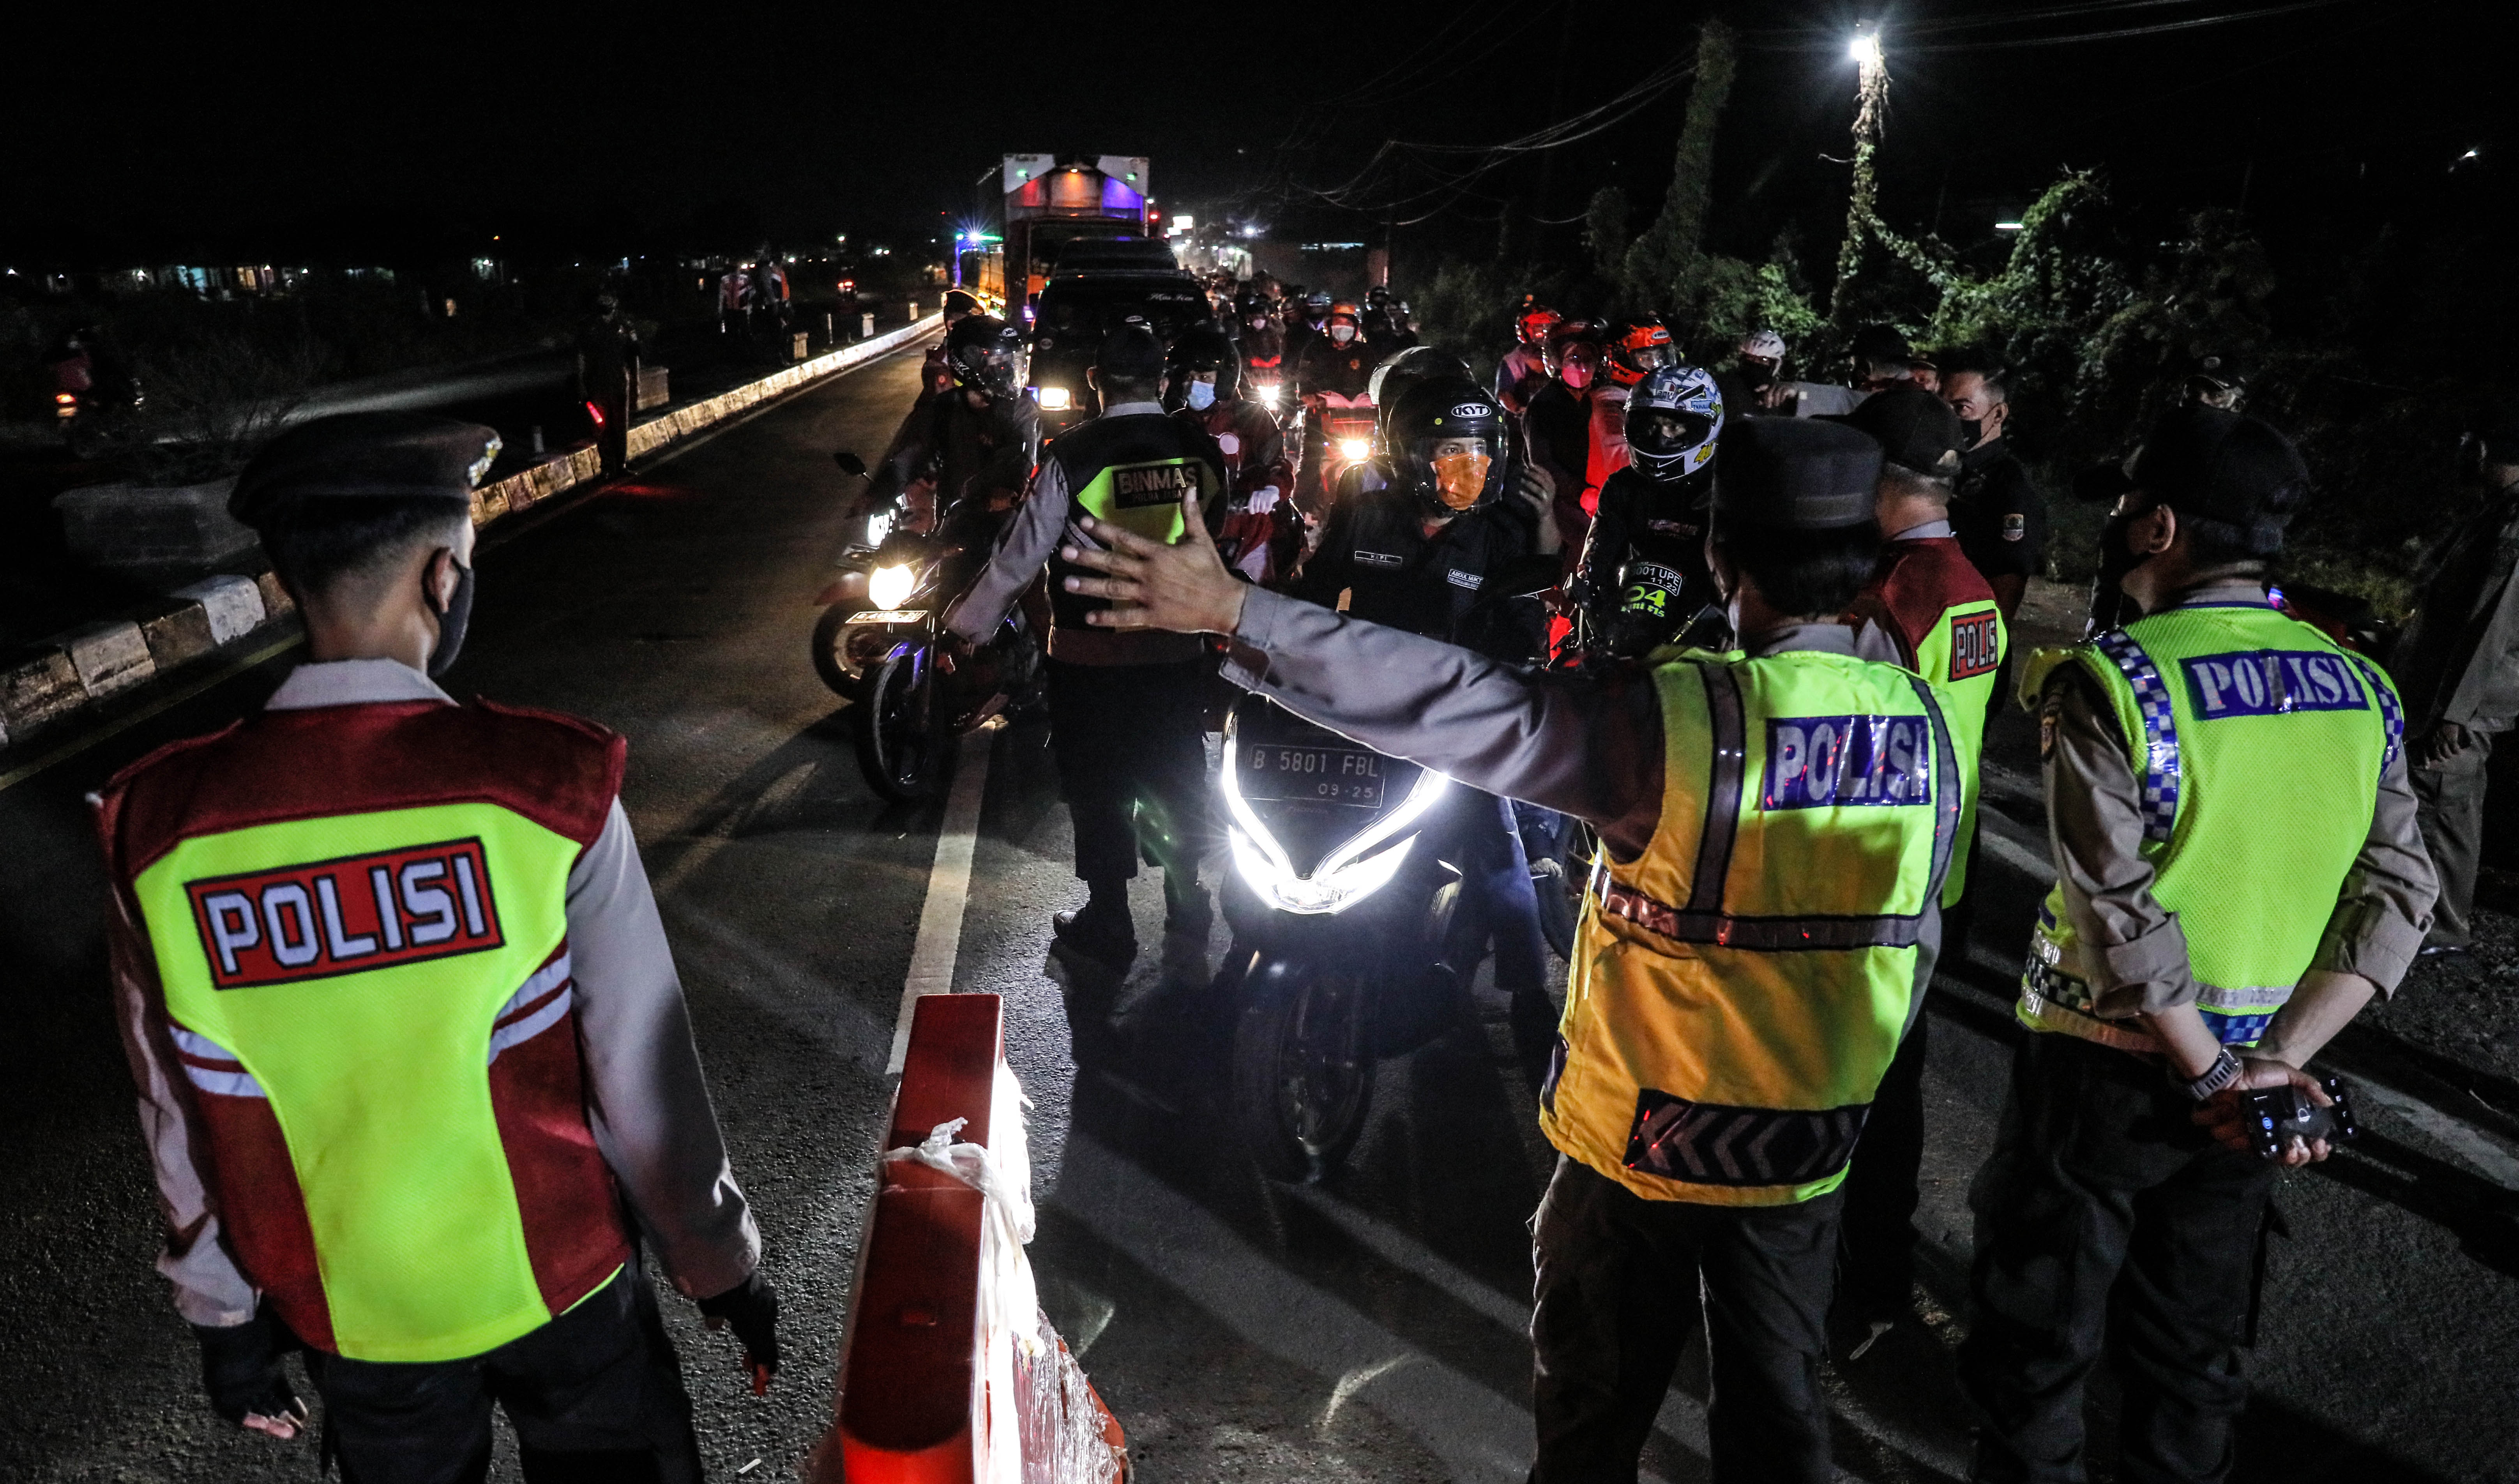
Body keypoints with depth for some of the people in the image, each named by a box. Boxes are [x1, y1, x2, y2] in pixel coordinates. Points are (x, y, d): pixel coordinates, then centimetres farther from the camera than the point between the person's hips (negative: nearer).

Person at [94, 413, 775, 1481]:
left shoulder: (156, 830, -14)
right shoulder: (547, 787, -24)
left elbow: (182, 1123, -3)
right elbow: (647, 1079, -17)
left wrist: (223, 1314, 13)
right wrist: (721, 1266, -2)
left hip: (347, 1314, 3)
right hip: (559, 1281, -3)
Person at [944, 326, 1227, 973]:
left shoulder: (1071, 456, -16)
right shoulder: (1203, 452, -4)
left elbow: (1019, 556, -12)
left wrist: (966, 623, 1)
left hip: (1091, 656, -3)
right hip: (1179, 649, 4)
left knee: (1099, 786, 11)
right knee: (1177, 774, 20)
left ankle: (1109, 925, 22)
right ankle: (1186, 900, 36)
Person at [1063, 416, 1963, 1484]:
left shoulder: (1680, 721, -27)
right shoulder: (1922, 722, -8)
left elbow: (1458, 702, -30)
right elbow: (1913, 941, 2)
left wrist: (1234, 611, -27)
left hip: (1645, 1146, -5)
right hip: (1812, 1149, 5)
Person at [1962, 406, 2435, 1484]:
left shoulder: (2109, 684, -19)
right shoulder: (2360, 691, 0)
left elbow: (2117, 907, -23)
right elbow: (2395, 897, -4)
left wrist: (2210, 1072, -13)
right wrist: (2281, 1060, -8)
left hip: (2102, 1070, -5)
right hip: (2244, 1078, 6)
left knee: (2038, 1351, 12)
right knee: (2194, 1349, 22)